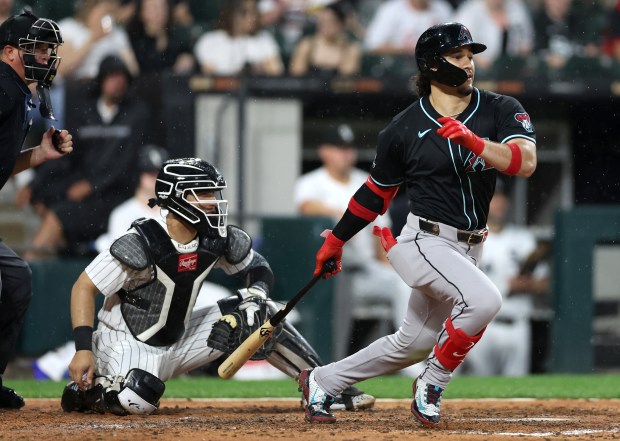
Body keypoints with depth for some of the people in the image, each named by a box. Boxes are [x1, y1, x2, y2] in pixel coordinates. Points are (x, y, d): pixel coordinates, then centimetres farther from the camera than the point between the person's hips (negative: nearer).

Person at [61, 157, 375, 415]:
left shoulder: (219, 240, -6)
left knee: (261, 314, -3)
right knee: (138, 400, -38)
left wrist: (256, 294, -14)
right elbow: (84, 288, -23)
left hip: (180, 341, 6)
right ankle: (83, 390, -4)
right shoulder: (141, 245, -25)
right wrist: (83, 349, -32)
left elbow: (259, 269, 11)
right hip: (128, 344, -6)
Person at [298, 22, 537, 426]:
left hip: (468, 249, 5)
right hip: (424, 240, -5)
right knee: (484, 298, -29)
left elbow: (526, 163, -16)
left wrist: (474, 142, -30)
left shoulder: (500, 111, 1)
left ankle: (321, 381, 30)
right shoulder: (405, 128, -3)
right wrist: (336, 241, 17)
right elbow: (376, 192, 11)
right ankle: (432, 386, -9)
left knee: (414, 344, 11)